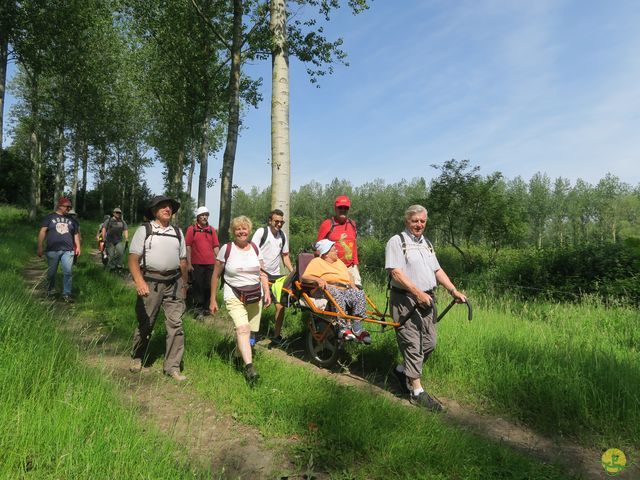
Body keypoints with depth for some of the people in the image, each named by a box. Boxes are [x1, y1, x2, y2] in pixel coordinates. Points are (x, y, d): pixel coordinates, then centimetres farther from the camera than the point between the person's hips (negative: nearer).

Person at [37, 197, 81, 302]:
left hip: (67, 250, 2)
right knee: (51, 273, 8)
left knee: (67, 272, -7)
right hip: (52, 250, -1)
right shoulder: (49, 218, 5)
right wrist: (40, 247, -6)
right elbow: (42, 232, 0)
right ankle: (50, 292, 25)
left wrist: (78, 247, 11)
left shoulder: (71, 220, 15)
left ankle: (66, 294, -2)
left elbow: (76, 234, 20)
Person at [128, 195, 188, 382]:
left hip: (173, 282, 3)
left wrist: (184, 285, 18)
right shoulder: (144, 230, 1)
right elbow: (133, 258, -7)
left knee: (175, 323, -2)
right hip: (150, 282, -3)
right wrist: (139, 281, -21)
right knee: (145, 323, 8)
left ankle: (172, 366, 7)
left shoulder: (177, 232, 14)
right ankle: (137, 358, 32)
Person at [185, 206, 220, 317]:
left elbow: (216, 246, 10)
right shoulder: (191, 229, 0)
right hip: (196, 264, -3)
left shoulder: (212, 230, 10)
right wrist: (189, 263, -6)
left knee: (209, 287, 8)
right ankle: (198, 308, 16)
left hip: (210, 263, 3)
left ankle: (207, 308, 21)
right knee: (198, 287, 5)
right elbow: (188, 246, -2)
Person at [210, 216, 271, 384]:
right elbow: (216, 275, 2)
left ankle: (239, 356, 29)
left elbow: (262, 273, 14)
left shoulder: (255, 248, 7)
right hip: (234, 296, -4)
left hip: (255, 295, 4)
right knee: (242, 329, -21)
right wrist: (213, 299, 2)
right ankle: (249, 367, -28)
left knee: (248, 331, 6)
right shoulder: (226, 249, -4)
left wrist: (267, 292, 3)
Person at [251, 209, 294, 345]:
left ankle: (277, 336, 13)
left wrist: (293, 272, 6)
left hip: (275, 275, 5)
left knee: (281, 306, 0)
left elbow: (285, 256, 16)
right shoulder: (261, 231, -7)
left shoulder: (283, 236, 10)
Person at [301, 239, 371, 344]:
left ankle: (357, 329, -25)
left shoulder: (338, 261, 31)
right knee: (337, 294, -40)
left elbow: (349, 274, 32)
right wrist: (317, 279, -24)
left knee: (359, 294, -25)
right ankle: (343, 328, -37)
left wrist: (353, 285, 10)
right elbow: (304, 277, -5)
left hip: (346, 290, 6)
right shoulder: (317, 262, 9)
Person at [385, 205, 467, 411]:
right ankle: (417, 392, 6)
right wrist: (417, 292, -24)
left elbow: (437, 270, 17)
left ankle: (403, 370, 32)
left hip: (426, 299, 8)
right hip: (405, 300, -8)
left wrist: (453, 290, 5)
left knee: (429, 343, 11)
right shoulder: (396, 241, -8)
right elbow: (396, 273, -17)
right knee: (413, 344, -4)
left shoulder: (426, 243, 18)